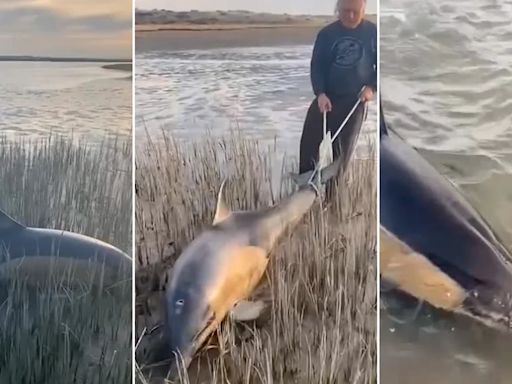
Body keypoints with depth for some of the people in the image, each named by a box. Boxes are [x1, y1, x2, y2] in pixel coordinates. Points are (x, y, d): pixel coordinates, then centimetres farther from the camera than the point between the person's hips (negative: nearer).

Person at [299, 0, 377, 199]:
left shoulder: (373, 33, -3)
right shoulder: (326, 33, 0)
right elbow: (316, 65, -1)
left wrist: (372, 87, -12)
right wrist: (320, 93, -16)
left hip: (355, 101, -2)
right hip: (326, 97, 2)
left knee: (343, 152, 2)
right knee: (308, 143, -4)